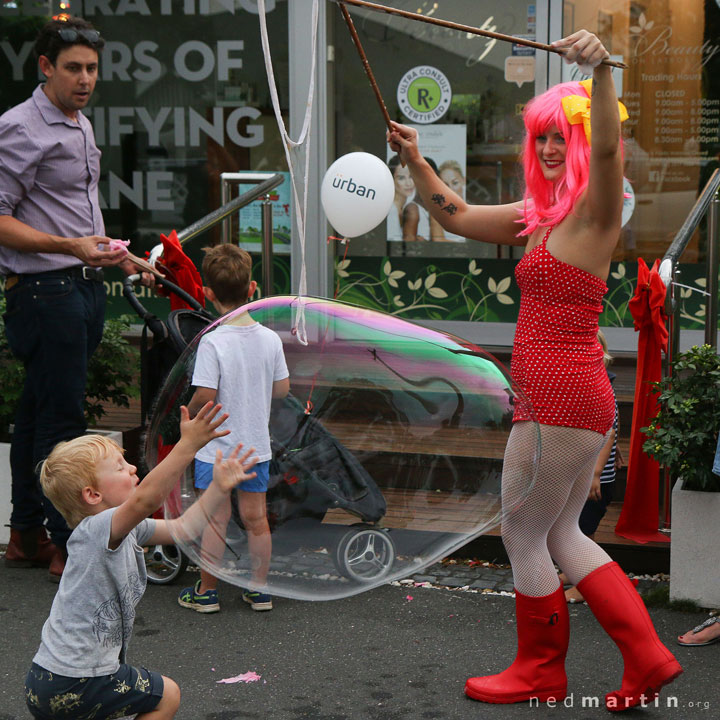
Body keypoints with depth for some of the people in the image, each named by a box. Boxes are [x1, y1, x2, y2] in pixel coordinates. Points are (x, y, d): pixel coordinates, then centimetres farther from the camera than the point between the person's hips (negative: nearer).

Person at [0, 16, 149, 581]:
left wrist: (117, 256, 24)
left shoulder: (81, 125, 18)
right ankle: (69, 547, 0)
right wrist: (70, 248, -24)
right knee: (61, 420, -7)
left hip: (85, 288, 9)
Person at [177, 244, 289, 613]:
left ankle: (206, 591, 16)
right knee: (256, 517, 12)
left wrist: (188, 411, 0)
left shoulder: (212, 342, -19)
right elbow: (283, 388, 3)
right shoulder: (270, 338, -4)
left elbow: (205, 395, -21)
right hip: (257, 444, 4)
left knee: (215, 519, 5)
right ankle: (259, 589, 21)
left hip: (216, 447, -4)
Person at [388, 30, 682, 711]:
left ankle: (540, 670, 23)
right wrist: (414, 161, 18)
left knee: (523, 535, 5)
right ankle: (648, 659, 19)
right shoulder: (541, 214, 15)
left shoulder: (595, 209, -10)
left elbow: (607, 147, -32)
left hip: (561, 400, -10)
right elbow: (459, 217, 26)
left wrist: (600, 71, -47)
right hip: (556, 397, 10)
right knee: (561, 535, 17)